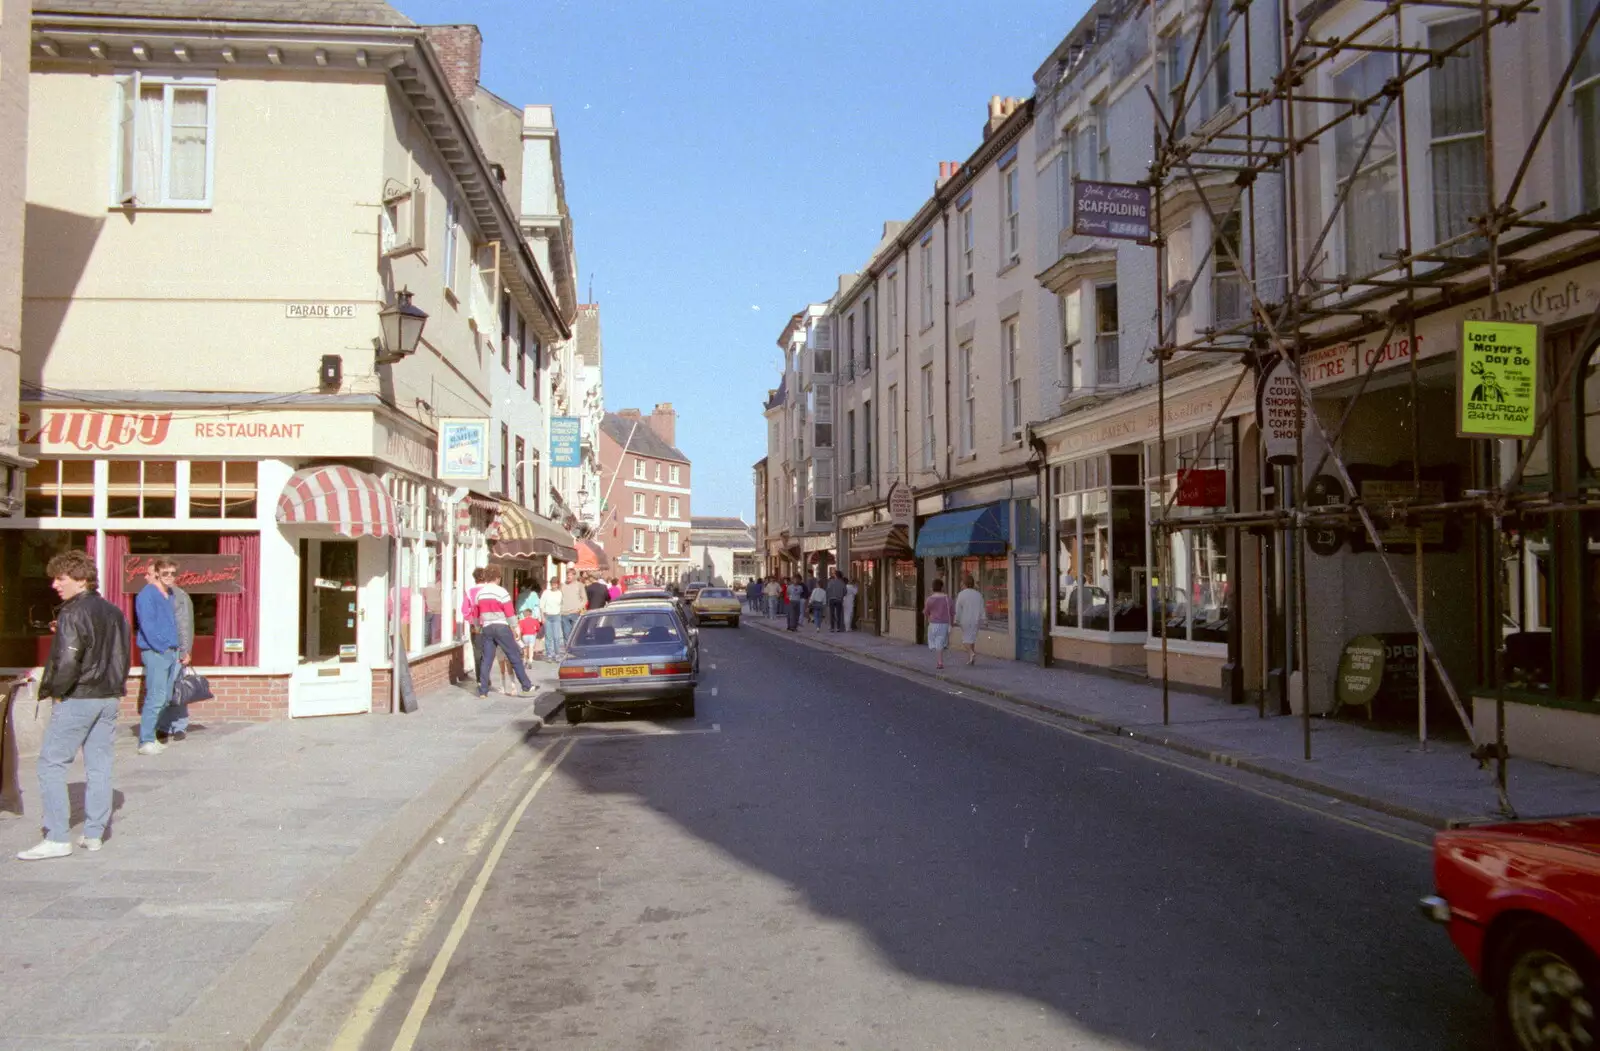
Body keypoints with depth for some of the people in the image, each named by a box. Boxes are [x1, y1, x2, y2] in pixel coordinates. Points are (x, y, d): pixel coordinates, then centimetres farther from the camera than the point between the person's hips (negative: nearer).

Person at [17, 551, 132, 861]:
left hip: (76, 699, -7)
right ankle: (94, 834, 16)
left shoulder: (72, 614, -14)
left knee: (51, 765, 1)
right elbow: (122, 655, 14)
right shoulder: (114, 612, 10)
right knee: (99, 766, 11)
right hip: (109, 698, 8)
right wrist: (115, 688, 16)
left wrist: (53, 690, -7)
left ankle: (57, 839, -1)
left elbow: (67, 661, -22)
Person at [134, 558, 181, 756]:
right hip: (155, 653, -9)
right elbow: (147, 625, -15)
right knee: (156, 698, -11)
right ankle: (146, 742, -6)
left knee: (165, 699, 10)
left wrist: (176, 651, 15)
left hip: (170, 652, 9)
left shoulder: (169, 596, 17)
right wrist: (161, 647, -14)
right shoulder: (147, 595, -9)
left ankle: (151, 736, 18)